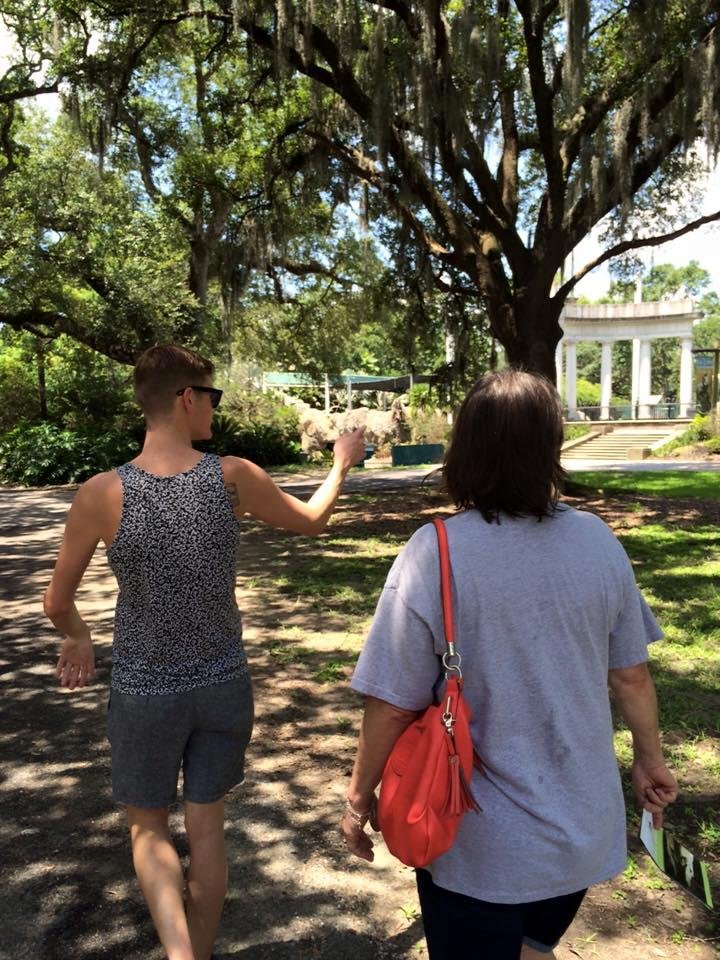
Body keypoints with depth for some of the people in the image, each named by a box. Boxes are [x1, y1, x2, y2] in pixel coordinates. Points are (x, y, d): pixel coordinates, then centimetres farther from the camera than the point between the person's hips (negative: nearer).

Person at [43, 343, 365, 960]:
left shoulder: (102, 494, -17)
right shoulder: (232, 476, -15)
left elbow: (57, 604, -5)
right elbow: (311, 521, 4)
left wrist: (78, 636, 18)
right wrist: (342, 464, 22)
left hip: (144, 689, -1)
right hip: (223, 683, 1)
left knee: (148, 827, 20)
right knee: (207, 825, 20)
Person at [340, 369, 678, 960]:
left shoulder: (435, 555, -23)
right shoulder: (597, 541, -11)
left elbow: (392, 705, -18)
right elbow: (632, 674, 0)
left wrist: (359, 798, -1)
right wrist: (650, 758, 17)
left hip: (479, 845, -3)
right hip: (585, 830, 4)